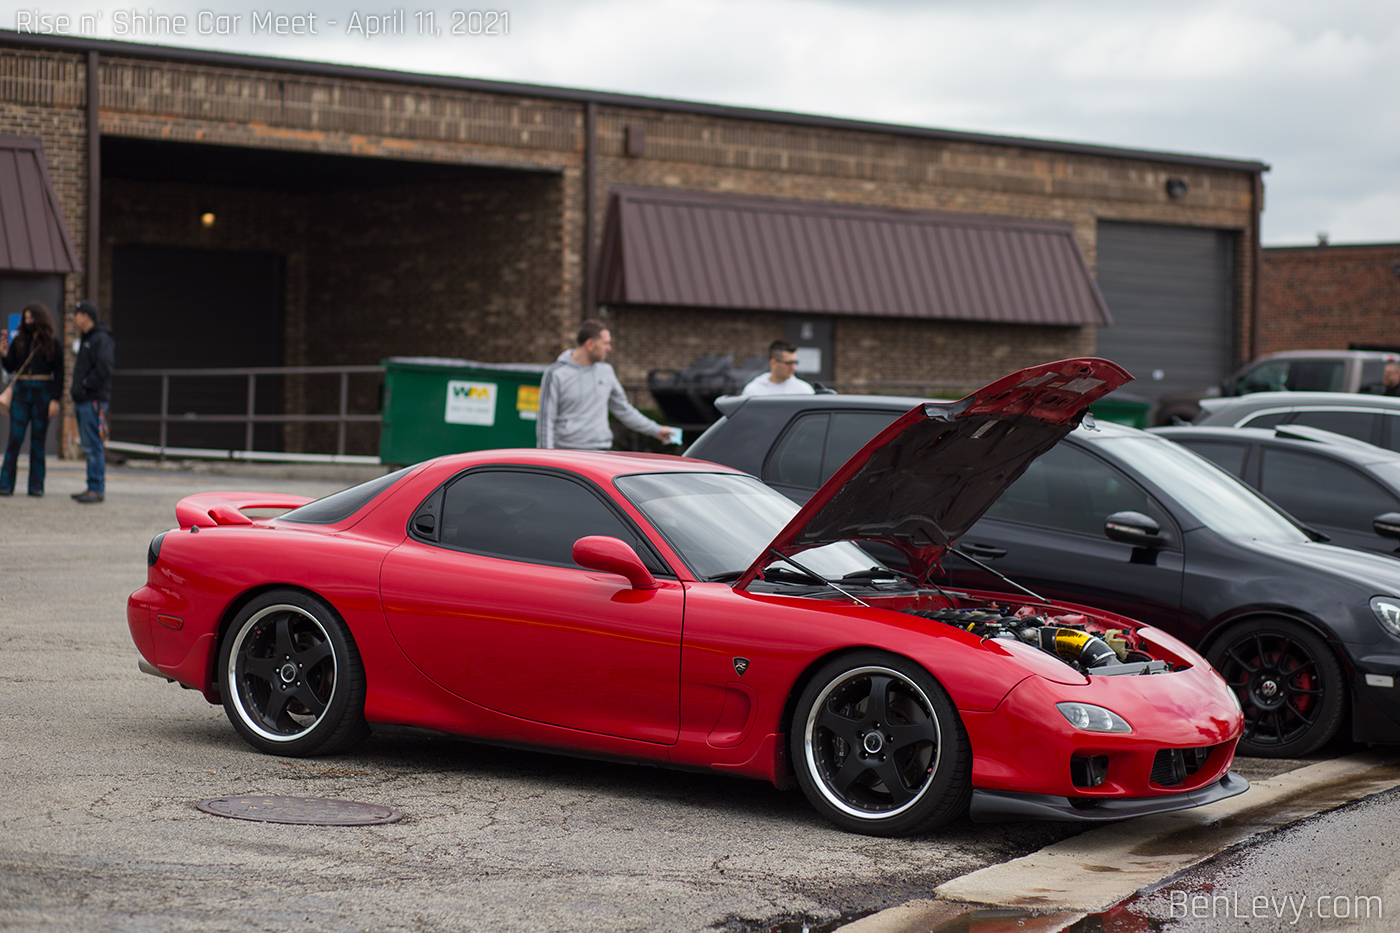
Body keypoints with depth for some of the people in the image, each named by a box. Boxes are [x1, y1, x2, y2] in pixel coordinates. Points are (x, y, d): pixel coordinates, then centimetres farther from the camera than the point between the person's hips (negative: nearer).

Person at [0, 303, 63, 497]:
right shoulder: (19, 341, 9)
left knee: (38, 439, 1)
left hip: (42, 393, -2)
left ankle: (36, 486, 5)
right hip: (21, 393, 2)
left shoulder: (52, 344, 2)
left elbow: (59, 374, 0)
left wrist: (55, 400, -7)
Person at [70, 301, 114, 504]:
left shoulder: (102, 339, -11)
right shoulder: (87, 339, 21)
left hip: (94, 401, -10)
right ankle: (92, 487, 13)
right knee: (88, 447, 10)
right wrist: (76, 397, 18)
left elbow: (104, 368, -23)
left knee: (93, 446, -11)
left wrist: (84, 386, -17)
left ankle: (97, 489, -10)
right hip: (83, 401, 10)